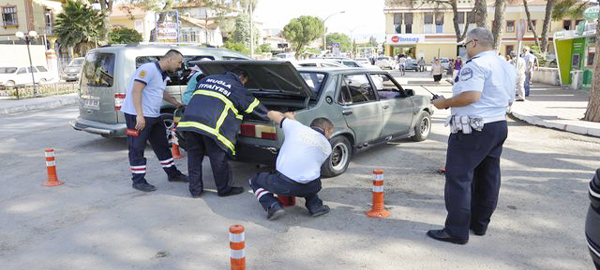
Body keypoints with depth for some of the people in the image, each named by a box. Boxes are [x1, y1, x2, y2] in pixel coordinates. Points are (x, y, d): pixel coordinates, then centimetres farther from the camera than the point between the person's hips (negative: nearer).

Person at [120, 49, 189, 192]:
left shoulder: (163, 75, 13)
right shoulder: (148, 69, -17)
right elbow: (136, 91, -23)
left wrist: (177, 103, 28)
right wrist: (139, 115, -28)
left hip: (154, 116, 10)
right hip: (138, 116, -10)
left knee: (162, 145, 16)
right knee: (137, 149, 0)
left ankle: (173, 174, 26)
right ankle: (138, 181, 8)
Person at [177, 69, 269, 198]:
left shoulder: (207, 79, 30)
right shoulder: (236, 87, 13)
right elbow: (254, 105, 20)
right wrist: (268, 116, 35)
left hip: (188, 121, 6)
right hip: (211, 125, -6)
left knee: (194, 157, 14)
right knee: (218, 159, 6)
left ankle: (195, 190, 22)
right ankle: (224, 189, 18)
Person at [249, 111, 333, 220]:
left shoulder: (296, 126, 8)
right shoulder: (327, 147, 14)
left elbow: (272, 114, 17)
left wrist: (288, 117, 40)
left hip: (284, 185, -3)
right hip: (311, 187, 3)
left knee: (255, 181, 24)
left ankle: (273, 206, 1)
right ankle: (315, 205, 19)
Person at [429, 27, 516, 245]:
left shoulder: (476, 65, -15)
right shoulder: (507, 67, 16)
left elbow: (471, 95, -27)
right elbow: (509, 100, 23)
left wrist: (445, 103, -15)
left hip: (472, 130, -10)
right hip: (499, 126, 10)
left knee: (459, 178, -5)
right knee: (488, 178, 14)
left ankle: (457, 231, -3)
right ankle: (479, 224, 25)